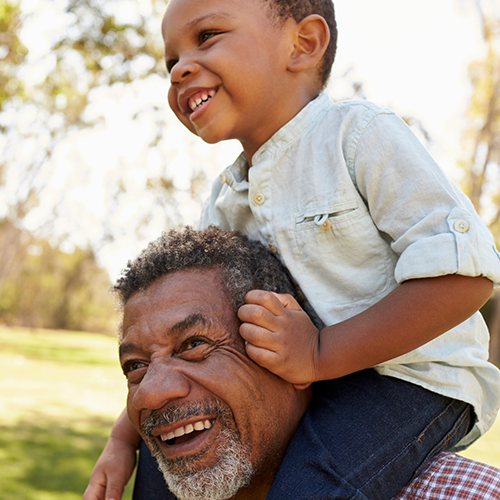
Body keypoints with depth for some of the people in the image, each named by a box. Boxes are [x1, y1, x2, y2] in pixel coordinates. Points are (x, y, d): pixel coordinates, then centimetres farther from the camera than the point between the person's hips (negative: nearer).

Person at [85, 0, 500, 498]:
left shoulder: (358, 135, -18)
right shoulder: (224, 202, 5)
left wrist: (321, 355, -28)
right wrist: (123, 439, 4)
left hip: (413, 375, -7)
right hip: (312, 383, 7)